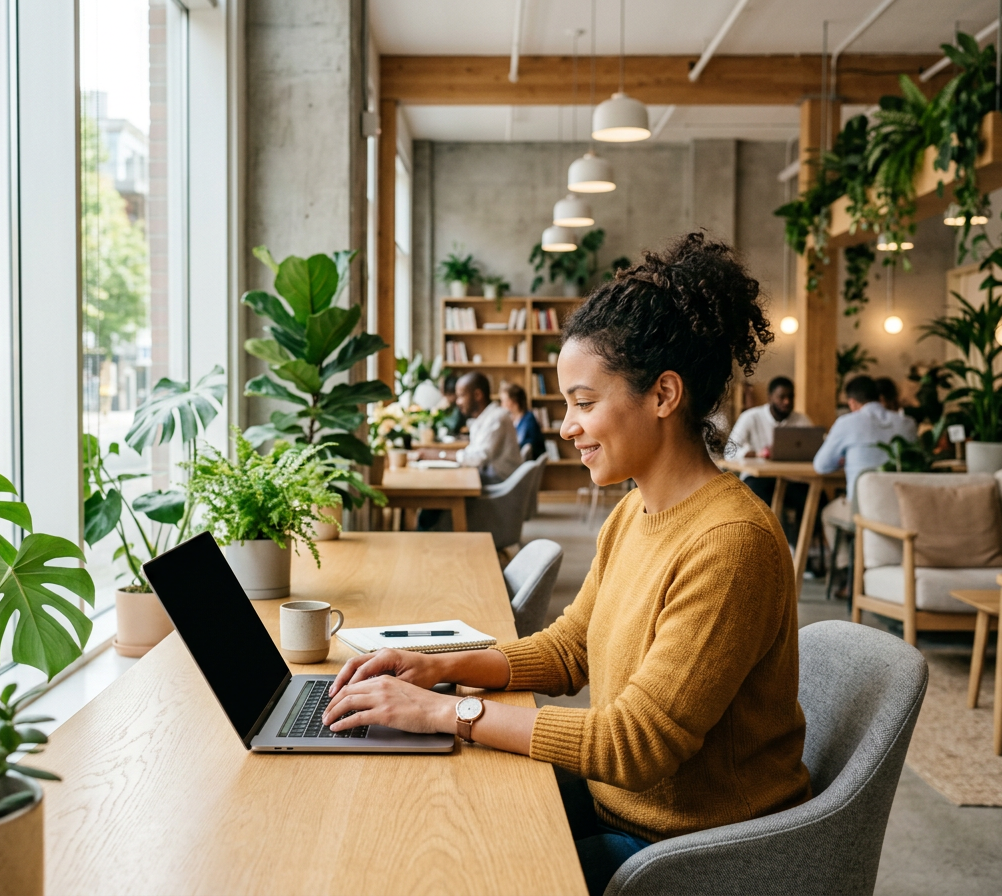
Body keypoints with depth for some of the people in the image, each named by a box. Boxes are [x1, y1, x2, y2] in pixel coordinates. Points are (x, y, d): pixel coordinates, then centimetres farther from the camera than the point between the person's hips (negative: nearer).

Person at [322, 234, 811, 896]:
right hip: (621, 804, 8)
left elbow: (639, 742, -27)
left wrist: (449, 712, -25)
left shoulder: (730, 543, -26)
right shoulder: (633, 513, 3)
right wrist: (442, 667, -4)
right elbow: (568, 648, 12)